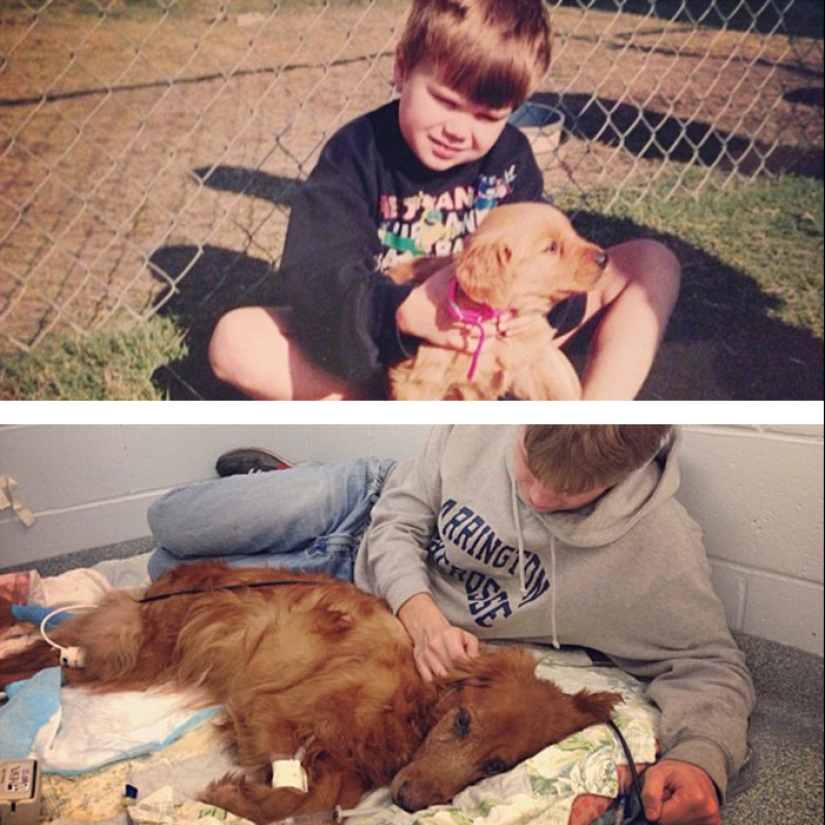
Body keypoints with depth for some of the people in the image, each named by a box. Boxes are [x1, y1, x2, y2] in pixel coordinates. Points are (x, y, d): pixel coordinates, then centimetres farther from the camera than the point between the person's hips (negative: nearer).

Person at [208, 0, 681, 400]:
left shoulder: (510, 156, -3)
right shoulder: (357, 152, -13)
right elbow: (312, 278, -24)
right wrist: (408, 311, -42)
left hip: (495, 341, 3)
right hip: (386, 354, -2)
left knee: (651, 262, -8)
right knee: (235, 341, -26)